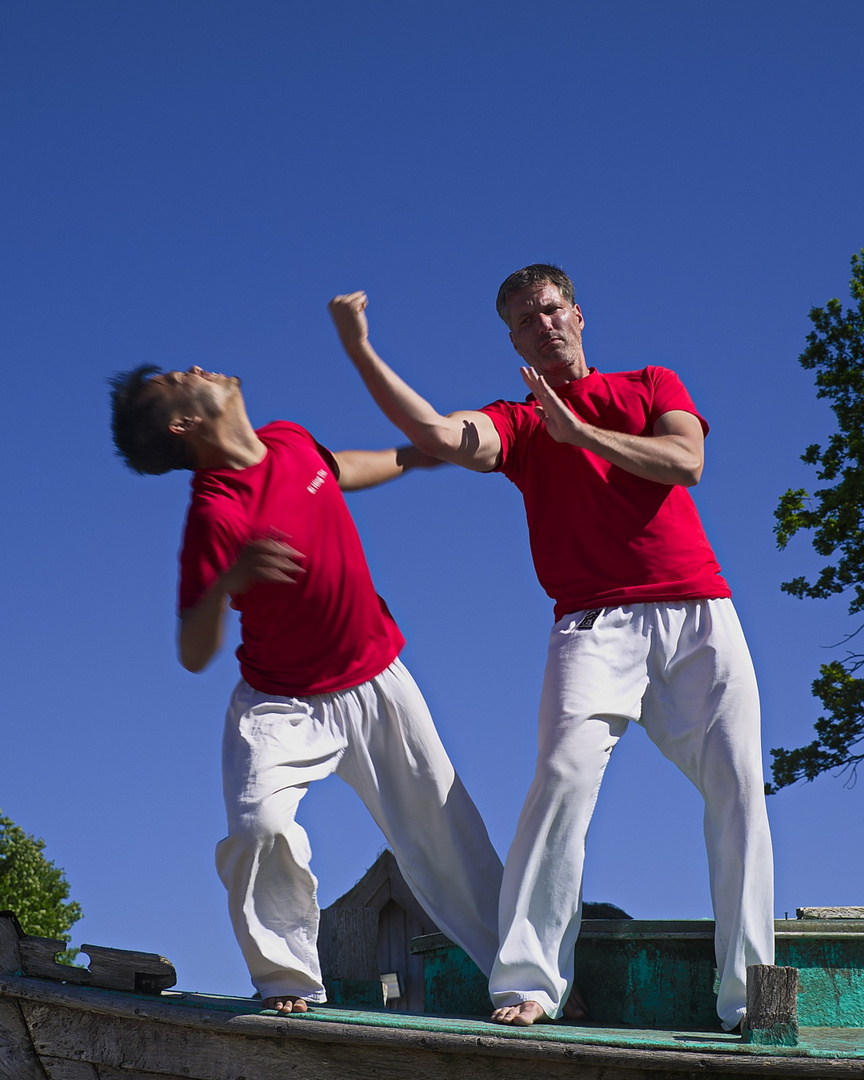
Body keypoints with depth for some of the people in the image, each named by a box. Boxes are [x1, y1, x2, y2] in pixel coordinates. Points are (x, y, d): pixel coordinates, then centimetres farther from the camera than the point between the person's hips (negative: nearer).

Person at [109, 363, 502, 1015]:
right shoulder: (213, 514, -26)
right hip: (283, 704, -5)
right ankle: (288, 982, -7)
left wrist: (415, 457, 28)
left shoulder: (290, 441, -6)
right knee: (261, 827, -27)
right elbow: (194, 656, -28)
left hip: (378, 678, 5)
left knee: (447, 836, 7)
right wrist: (226, 584, -45)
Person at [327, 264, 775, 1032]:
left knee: (738, 789, -5)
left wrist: (580, 431, -6)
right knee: (566, 773, -22)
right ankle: (530, 980, -23)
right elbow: (439, 435, -9)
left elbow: (686, 462, -1)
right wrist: (360, 350, -16)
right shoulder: (516, 422, 13)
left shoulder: (652, 386, 18)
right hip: (595, 622, -1)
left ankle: (748, 992, 2)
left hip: (698, 612, 2)